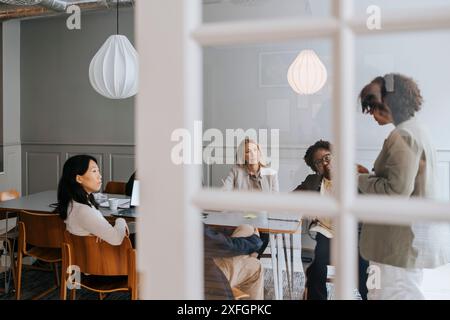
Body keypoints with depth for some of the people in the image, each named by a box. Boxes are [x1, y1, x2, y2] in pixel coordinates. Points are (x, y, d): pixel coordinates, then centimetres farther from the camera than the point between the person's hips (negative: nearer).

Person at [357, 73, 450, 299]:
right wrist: (369, 175, 10)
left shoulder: (402, 137, -18)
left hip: (403, 237, -10)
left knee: (392, 293, -1)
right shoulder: (414, 130, 13)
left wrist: (360, 180, -13)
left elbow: (397, 190, -25)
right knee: (408, 291, 20)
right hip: (414, 234, 10)